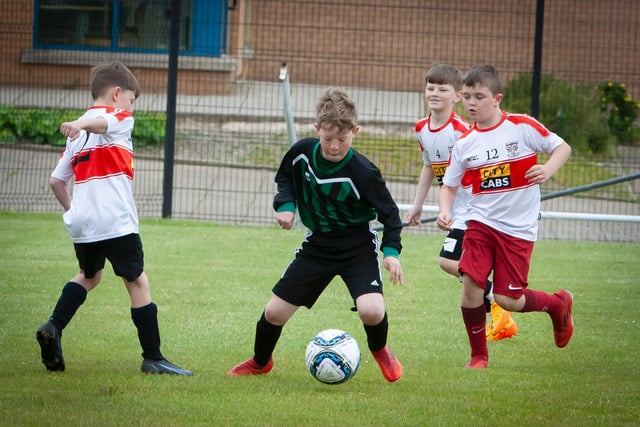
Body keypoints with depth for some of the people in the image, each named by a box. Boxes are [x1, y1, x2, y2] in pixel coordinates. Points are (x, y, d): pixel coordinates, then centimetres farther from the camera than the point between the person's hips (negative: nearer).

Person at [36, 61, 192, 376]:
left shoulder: (78, 135, 20)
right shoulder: (120, 118, 0)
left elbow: (56, 180, 19)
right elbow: (100, 122, -24)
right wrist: (79, 125, -45)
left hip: (81, 222, 7)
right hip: (116, 221, -7)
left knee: (89, 275, 27)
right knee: (137, 282, 2)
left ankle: (53, 327, 9)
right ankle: (153, 358, 1)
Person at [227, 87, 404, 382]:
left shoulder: (362, 172, -24)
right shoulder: (302, 153, -12)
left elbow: (389, 212, -12)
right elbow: (285, 178, 10)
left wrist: (391, 250, -23)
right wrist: (285, 205, -9)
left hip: (358, 247, -4)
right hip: (317, 245, 4)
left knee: (371, 311, -27)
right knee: (274, 312, 3)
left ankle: (380, 351, 10)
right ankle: (260, 362, 34)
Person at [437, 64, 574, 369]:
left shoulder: (522, 127, -8)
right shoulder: (464, 144, 2)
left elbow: (562, 147, -3)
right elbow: (449, 184, 11)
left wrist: (548, 170, -23)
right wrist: (444, 211, -9)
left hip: (518, 228, -3)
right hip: (481, 221, 3)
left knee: (507, 300, -5)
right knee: (471, 284, -15)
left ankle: (558, 304, 28)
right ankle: (478, 355, 5)